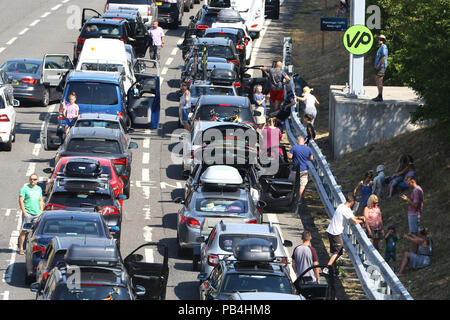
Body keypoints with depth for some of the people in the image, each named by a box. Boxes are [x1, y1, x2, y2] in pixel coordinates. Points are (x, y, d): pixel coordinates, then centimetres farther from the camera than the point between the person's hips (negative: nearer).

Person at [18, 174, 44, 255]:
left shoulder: (39, 189, 15)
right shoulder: (24, 188, -3)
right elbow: (21, 200, -7)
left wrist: (41, 211, 12)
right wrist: (24, 212, -13)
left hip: (37, 214, 5)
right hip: (28, 213, -5)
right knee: (24, 231, -5)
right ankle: (21, 249, -1)